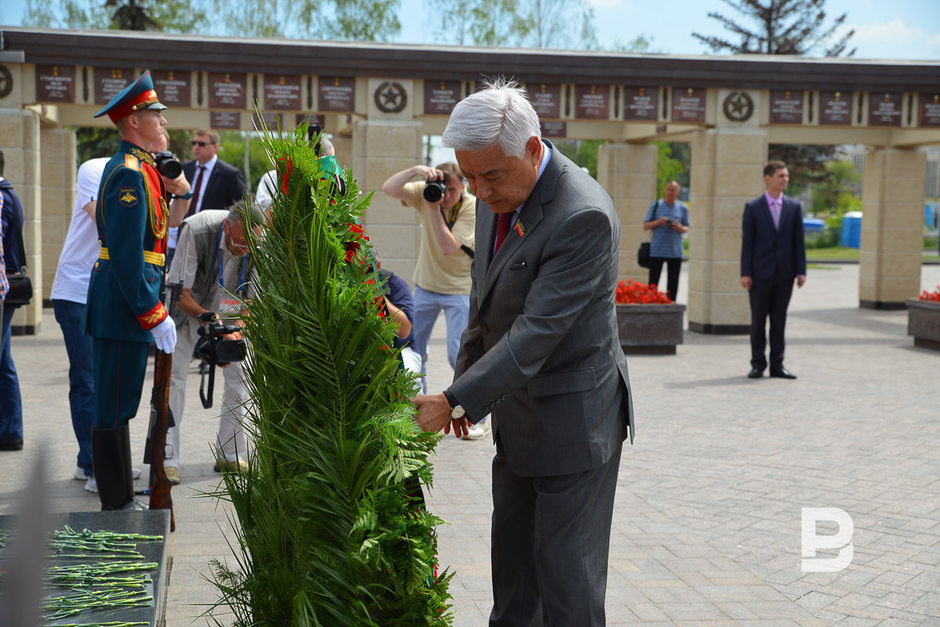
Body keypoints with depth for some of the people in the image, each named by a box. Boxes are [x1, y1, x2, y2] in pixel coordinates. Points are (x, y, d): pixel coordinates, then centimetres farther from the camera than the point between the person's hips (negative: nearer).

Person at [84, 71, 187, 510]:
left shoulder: (138, 168, 16)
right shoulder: (130, 174, -16)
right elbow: (127, 256, -22)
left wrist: (170, 188, 11)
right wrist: (155, 316, -21)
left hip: (120, 306, 11)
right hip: (124, 307, -11)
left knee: (118, 404, 16)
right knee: (114, 408, -3)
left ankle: (121, 499, 26)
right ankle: (117, 506, 4)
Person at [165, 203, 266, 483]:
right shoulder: (196, 231, -34)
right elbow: (179, 294, -28)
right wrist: (208, 320, -39)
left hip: (230, 309, 3)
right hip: (188, 306, -3)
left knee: (240, 376, -4)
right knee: (173, 376, -12)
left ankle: (230, 455, 6)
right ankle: (168, 460, -10)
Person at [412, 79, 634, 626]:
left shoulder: (583, 216, -27)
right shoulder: (498, 196, 1)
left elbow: (538, 332, -29)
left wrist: (456, 401, -28)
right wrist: (466, 380, 12)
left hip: (574, 421, -8)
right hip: (519, 413, 9)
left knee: (566, 574, 1)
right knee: (513, 561, 20)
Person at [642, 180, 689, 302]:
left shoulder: (683, 208, 9)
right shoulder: (656, 205, 5)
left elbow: (686, 229, 13)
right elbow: (645, 226, 4)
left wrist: (680, 227, -10)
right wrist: (658, 222, -14)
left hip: (675, 251, 1)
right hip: (657, 250, -1)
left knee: (673, 284, 2)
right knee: (653, 282, -4)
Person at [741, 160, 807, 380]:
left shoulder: (794, 207, 7)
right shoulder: (753, 208, 1)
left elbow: (799, 241, 6)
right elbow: (747, 242, -2)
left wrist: (801, 271, 0)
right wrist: (745, 273, -7)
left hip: (784, 273, 2)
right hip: (760, 273, -2)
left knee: (779, 321, 6)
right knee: (758, 321, 3)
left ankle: (777, 365, 12)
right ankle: (758, 364, 12)